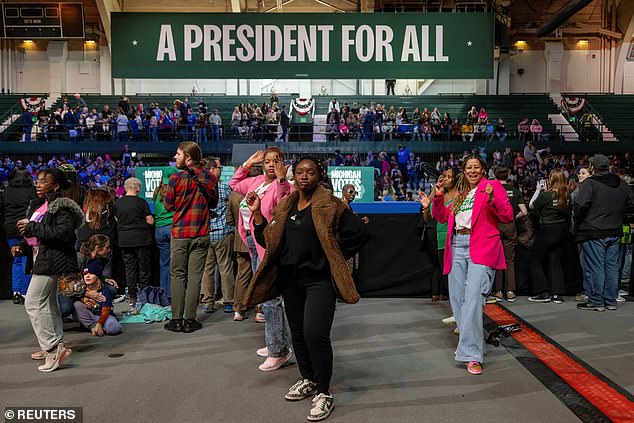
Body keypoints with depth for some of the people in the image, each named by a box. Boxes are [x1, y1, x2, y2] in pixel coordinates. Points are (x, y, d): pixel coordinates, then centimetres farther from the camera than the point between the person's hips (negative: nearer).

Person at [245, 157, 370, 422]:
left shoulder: (330, 205, -6)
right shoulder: (285, 207, 11)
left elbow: (359, 233, -7)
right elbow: (269, 240, 10)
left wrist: (335, 258, -5)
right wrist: (257, 213, 2)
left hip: (319, 280, -6)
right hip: (290, 280, 6)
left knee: (315, 334, -14)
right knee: (298, 333, 15)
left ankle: (323, 393, 2)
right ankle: (308, 380, 35)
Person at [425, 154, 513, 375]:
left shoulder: (493, 186, 7)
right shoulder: (460, 193, 23)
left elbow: (507, 216, -2)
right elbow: (442, 217, 24)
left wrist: (492, 199, -18)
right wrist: (438, 197, 9)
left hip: (481, 248, -6)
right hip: (457, 247, 6)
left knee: (473, 299, -17)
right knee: (457, 299, 7)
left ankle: (472, 355, -15)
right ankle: (470, 342, 25)